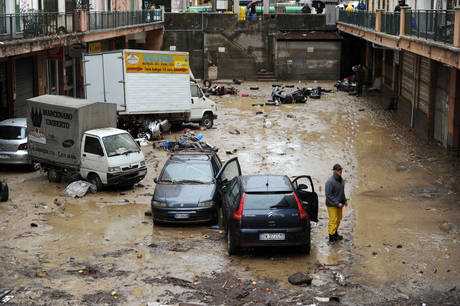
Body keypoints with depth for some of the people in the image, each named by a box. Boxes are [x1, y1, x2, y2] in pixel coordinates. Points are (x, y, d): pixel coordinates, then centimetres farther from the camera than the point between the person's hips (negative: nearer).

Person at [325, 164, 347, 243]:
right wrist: (337, 203, -23)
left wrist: (344, 200, 12)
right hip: (332, 205, -8)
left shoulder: (341, 180, 5)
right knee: (333, 221, -4)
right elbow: (328, 195, -21)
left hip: (339, 204, 8)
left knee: (338, 219, 18)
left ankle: (335, 233, 34)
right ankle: (331, 237, 6)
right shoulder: (330, 182, -21)